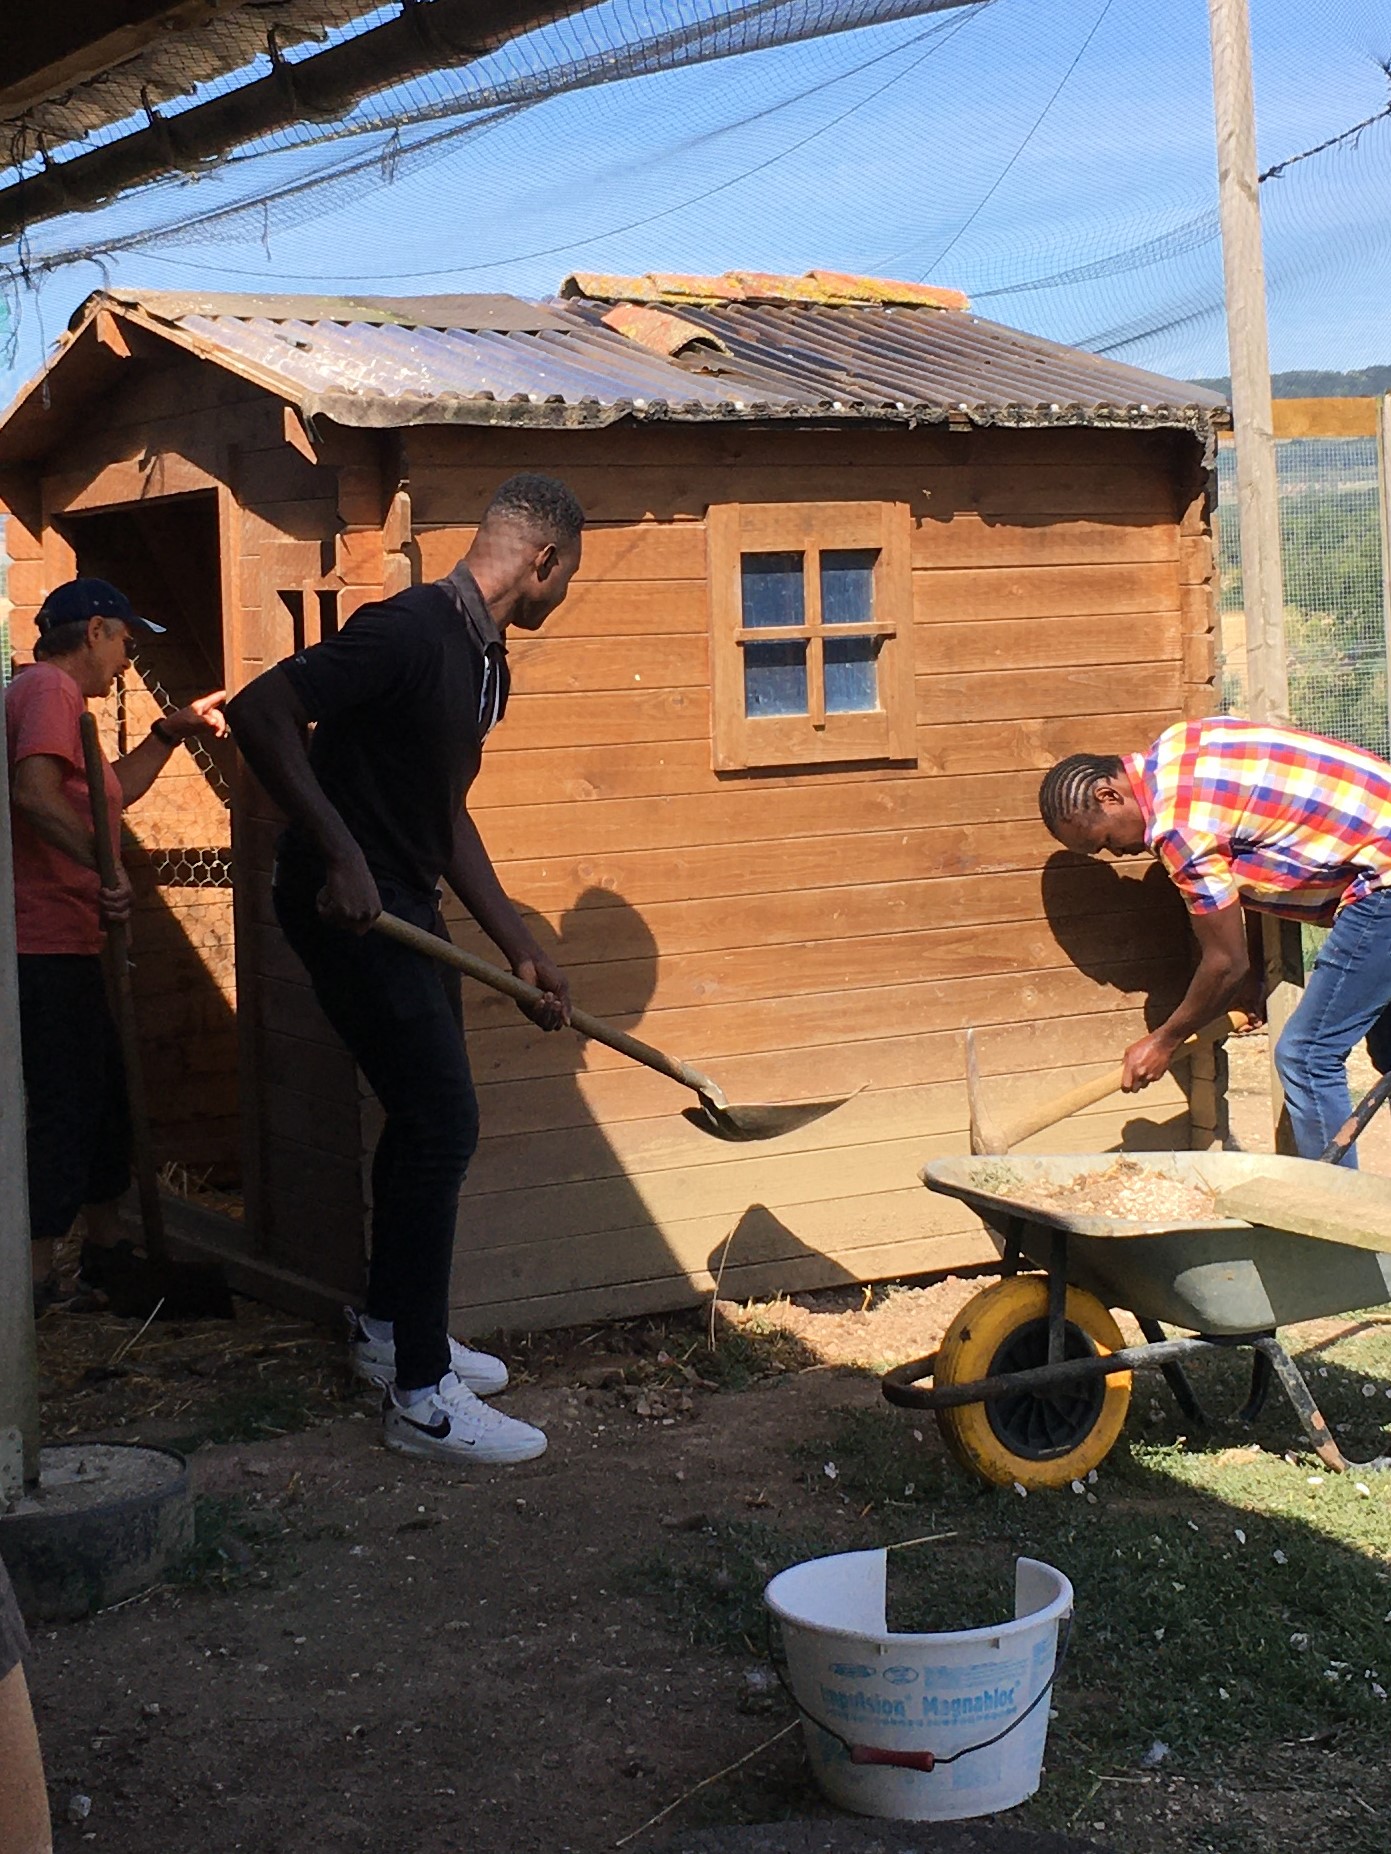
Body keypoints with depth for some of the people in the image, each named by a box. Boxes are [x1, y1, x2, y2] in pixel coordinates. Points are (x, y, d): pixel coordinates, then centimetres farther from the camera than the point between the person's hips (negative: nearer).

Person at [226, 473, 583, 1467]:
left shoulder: (484, 660, 11)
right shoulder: (410, 631, -20)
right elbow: (258, 712, -26)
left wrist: (522, 948, 15)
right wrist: (340, 854, -29)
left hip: (407, 901, 10)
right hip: (349, 902, -10)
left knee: (427, 1116, 18)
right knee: (443, 1123, -10)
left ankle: (390, 1325, 35)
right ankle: (421, 1395, -4)